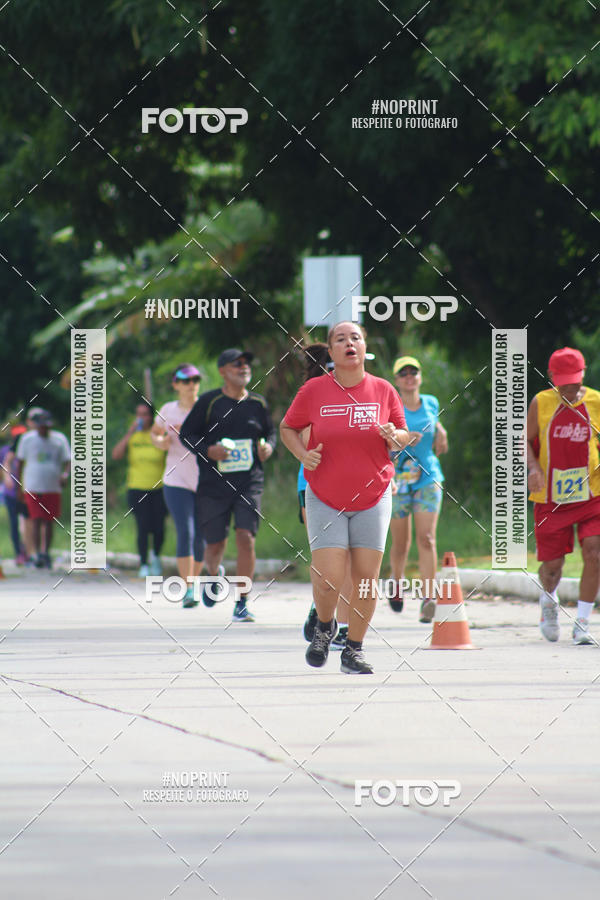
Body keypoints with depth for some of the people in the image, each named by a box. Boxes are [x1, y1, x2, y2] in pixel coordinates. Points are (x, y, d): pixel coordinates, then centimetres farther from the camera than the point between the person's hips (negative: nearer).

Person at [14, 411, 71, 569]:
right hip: (32, 487, -1)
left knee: (48, 521, 5)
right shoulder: (27, 439, 3)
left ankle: (45, 553, 15)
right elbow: (20, 462, 9)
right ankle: (37, 553, -13)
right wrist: (19, 487, 7)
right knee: (36, 520, -11)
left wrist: (65, 474, -18)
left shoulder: (59, 439, 4)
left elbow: (68, 461, 3)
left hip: (53, 488, 1)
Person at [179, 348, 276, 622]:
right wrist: (207, 450, -15)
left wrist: (269, 447, 0)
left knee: (246, 536, -14)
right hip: (213, 483, -1)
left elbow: (270, 432, 23)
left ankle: (242, 603, -7)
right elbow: (186, 434, 3)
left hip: (249, 483, 1)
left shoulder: (257, 403, 8)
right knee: (215, 544, 3)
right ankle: (214, 574, 41)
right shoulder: (209, 402, -1)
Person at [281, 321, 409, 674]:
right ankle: (324, 626, 21)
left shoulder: (383, 390, 0)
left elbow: (404, 435, 11)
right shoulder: (314, 390, -4)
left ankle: (354, 649, 13)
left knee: (366, 576, -1)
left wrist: (394, 437, -12)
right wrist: (303, 454, -10)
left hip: (373, 499, 2)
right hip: (325, 499, -2)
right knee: (328, 578, -10)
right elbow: (288, 428, 9)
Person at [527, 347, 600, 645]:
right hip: (551, 497, 0)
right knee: (551, 565, 3)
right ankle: (548, 601, 39)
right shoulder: (541, 403, -1)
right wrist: (533, 467, -13)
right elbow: (525, 440, 5)